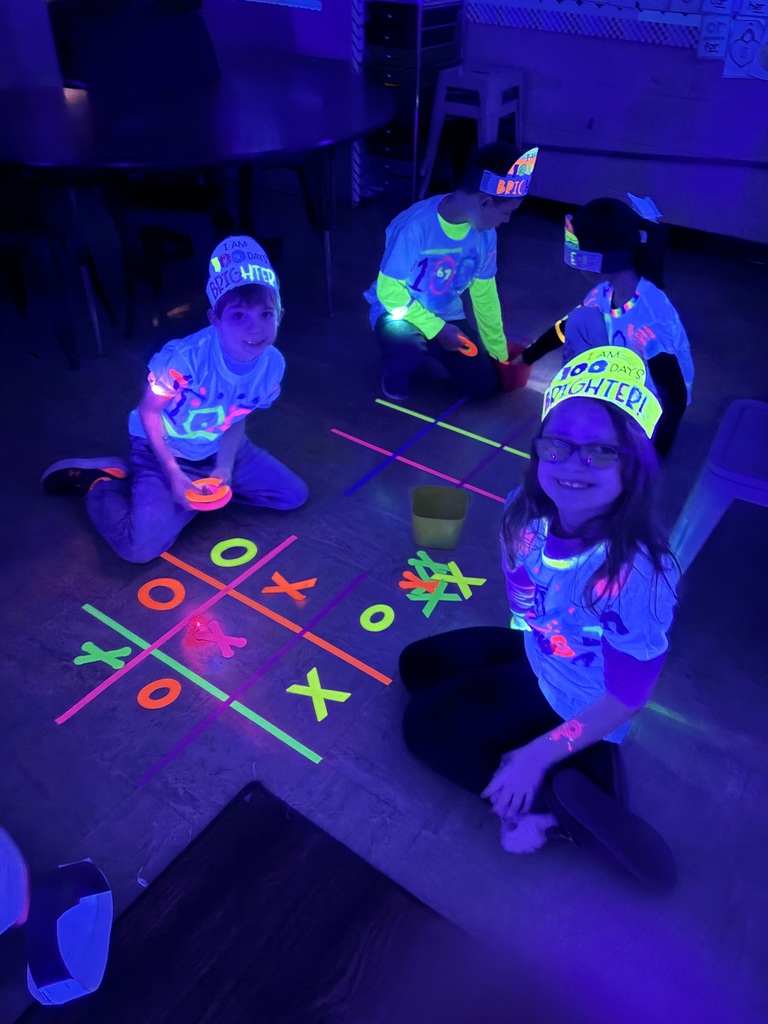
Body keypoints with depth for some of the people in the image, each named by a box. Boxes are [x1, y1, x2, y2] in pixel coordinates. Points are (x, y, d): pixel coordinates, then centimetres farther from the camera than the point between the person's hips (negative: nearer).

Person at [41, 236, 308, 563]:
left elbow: (238, 418, -3)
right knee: (141, 547, -20)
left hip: (218, 451, 6)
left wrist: (225, 467, -13)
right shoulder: (184, 358, -35)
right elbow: (148, 411, -19)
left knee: (294, 495, 6)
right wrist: (173, 474, -18)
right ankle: (101, 480, 10)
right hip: (164, 451, -5)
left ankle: (205, 485, 20)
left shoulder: (272, 365, -19)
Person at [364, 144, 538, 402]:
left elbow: (485, 294, 1)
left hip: (446, 314, 5)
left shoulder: (485, 233, -11)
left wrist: (500, 353, 8)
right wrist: (436, 329, -28)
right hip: (398, 309, -5)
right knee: (408, 342, -40)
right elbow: (389, 290, -23)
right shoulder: (416, 225, -30)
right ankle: (395, 372, -1)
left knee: (483, 386, -3)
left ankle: (432, 349, 25)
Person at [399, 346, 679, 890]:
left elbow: (626, 699, -26)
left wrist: (538, 756, -21)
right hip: (535, 656, 7)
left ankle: (563, 808, -4)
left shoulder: (638, 573, -38)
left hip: (577, 704, -7)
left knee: (426, 725, -8)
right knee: (418, 666, 11)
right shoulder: (528, 512, -21)